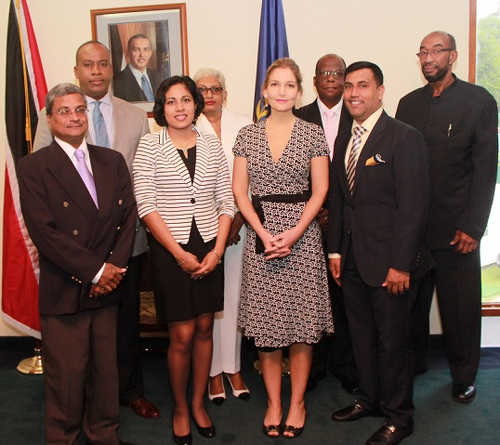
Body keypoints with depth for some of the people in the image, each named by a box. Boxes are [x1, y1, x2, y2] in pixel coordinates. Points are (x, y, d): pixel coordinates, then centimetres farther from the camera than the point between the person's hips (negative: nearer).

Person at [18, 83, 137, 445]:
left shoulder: (112, 161, 10)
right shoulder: (33, 167, -4)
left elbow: (128, 217, 5)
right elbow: (45, 232, -12)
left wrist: (114, 266, -8)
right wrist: (95, 270, -14)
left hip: (107, 287, 4)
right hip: (64, 290, -4)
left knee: (106, 369, 13)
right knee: (66, 375, 7)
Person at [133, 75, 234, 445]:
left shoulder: (212, 145, 6)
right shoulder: (150, 146, -2)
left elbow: (226, 201, 5)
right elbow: (146, 205, -8)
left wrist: (217, 251, -5)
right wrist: (180, 253, -12)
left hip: (209, 247, 3)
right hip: (170, 250, -3)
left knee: (204, 328, 11)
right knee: (182, 335, 1)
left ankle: (199, 402, 30)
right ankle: (180, 408, 24)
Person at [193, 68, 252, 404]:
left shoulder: (243, 127, 7)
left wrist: (240, 216, -6)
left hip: (238, 223, 2)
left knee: (235, 294, 7)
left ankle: (233, 367, 22)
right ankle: (213, 370, 18)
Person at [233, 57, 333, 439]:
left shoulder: (313, 135, 2)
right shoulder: (247, 135, 6)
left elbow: (319, 191, -1)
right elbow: (239, 191, 3)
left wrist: (294, 233, -13)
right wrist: (264, 233, -9)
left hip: (302, 234, -1)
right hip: (259, 234, 2)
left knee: (302, 321, 3)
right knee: (265, 323, 6)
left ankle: (297, 402, 21)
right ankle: (273, 403, 22)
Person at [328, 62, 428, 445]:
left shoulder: (405, 138, -10)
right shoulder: (343, 143, 12)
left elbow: (413, 207, -15)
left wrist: (401, 264, -17)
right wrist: (335, 250, 10)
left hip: (387, 262, -6)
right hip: (352, 260, 7)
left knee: (392, 341, 6)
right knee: (361, 335, 17)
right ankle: (369, 399, 36)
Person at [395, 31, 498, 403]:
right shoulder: (409, 103, 11)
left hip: (455, 228, -3)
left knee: (460, 308, 7)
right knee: (410, 302, 10)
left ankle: (463, 377, 26)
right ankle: (412, 365, 30)